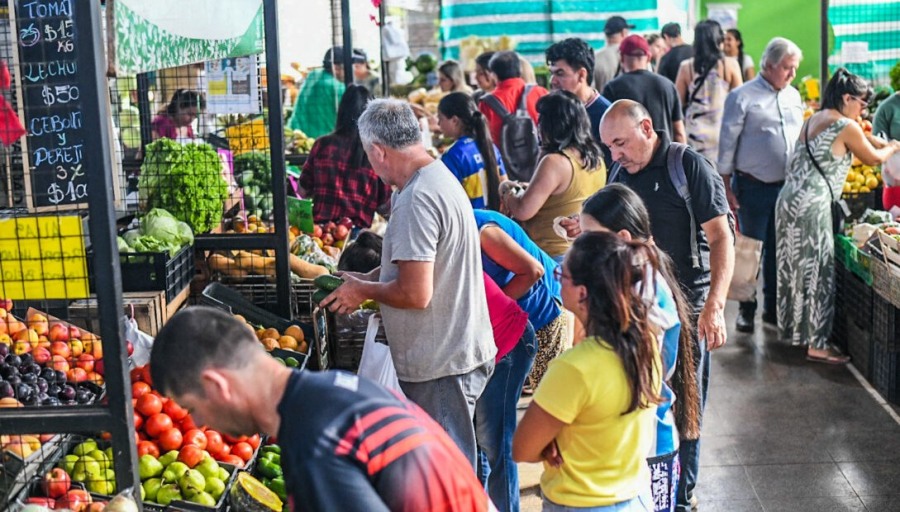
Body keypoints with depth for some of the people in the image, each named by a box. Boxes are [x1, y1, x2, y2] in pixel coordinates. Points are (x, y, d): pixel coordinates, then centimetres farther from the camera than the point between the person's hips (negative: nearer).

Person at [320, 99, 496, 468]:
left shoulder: (416, 199, -22)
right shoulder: (439, 177, 11)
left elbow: (415, 293, -25)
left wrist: (364, 290, -8)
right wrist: (368, 279, 18)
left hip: (442, 365, -10)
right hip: (458, 351, 10)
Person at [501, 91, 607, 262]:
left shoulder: (555, 162, -20)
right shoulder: (596, 158, 5)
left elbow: (522, 211, -19)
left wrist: (506, 193, 1)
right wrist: (535, 188, 20)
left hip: (555, 256, -8)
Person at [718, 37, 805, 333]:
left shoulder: (794, 97, 11)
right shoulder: (742, 97, -7)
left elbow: (801, 139, 17)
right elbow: (727, 143, -6)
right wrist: (726, 187, -8)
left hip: (787, 186, 5)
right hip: (754, 187, -5)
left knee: (778, 250, 12)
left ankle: (772, 309, 24)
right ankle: (746, 311, 14)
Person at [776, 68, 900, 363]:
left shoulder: (814, 120, 15)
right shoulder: (846, 127, -8)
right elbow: (872, 159, 6)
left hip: (789, 200, 9)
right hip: (812, 206, -9)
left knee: (795, 268, 18)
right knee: (816, 273, -3)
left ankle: (793, 327, 30)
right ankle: (816, 345, 2)